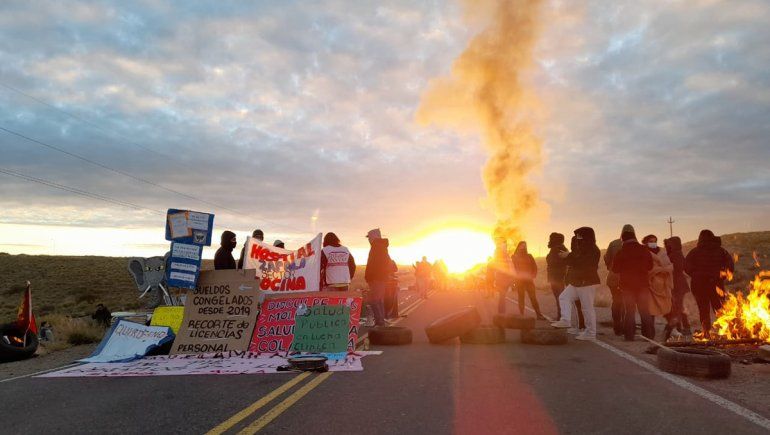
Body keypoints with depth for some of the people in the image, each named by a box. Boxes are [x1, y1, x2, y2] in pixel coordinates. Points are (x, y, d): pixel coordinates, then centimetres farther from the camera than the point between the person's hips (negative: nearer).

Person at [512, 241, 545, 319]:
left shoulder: (529, 256, 10)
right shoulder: (514, 257, 4)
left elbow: (535, 267, 12)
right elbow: (512, 269, 0)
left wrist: (533, 276, 0)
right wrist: (514, 280, -9)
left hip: (529, 280, 1)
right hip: (519, 281, -1)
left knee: (533, 297, -5)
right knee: (521, 298, 2)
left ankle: (539, 315, -4)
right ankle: (521, 315, 4)